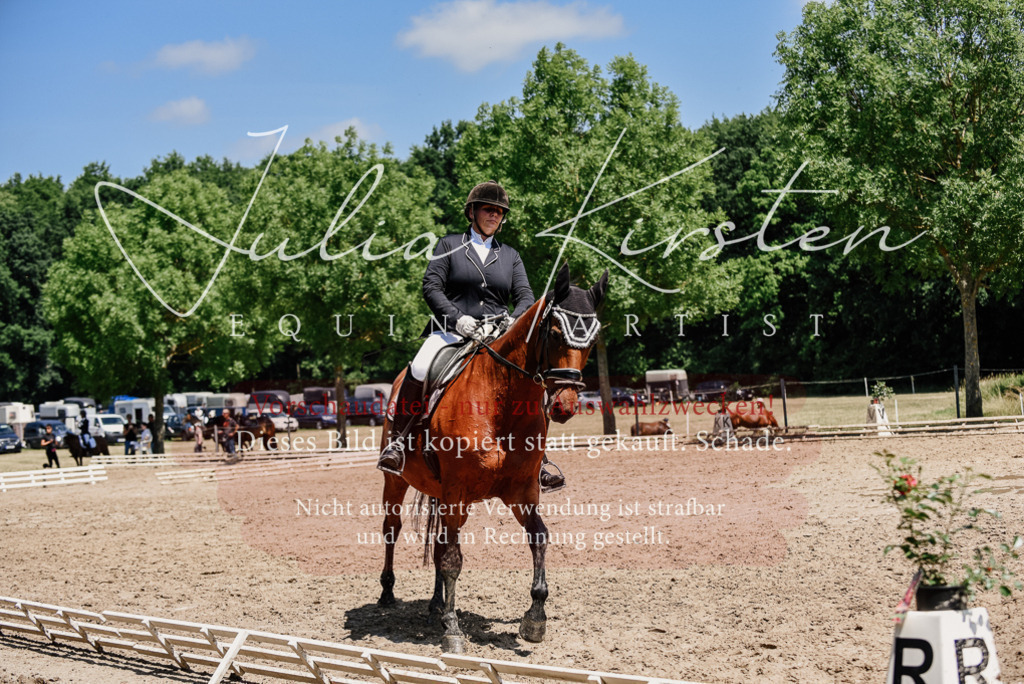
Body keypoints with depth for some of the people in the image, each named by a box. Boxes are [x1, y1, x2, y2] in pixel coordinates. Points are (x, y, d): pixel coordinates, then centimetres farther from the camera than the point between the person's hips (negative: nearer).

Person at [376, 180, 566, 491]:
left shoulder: (510, 255, 20)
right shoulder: (449, 245, 11)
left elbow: (525, 296, 10)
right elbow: (431, 286, 0)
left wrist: (513, 323, -13)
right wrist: (456, 318, -18)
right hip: (452, 331, -3)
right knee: (420, 369, -33)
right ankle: (397, 442, -19)